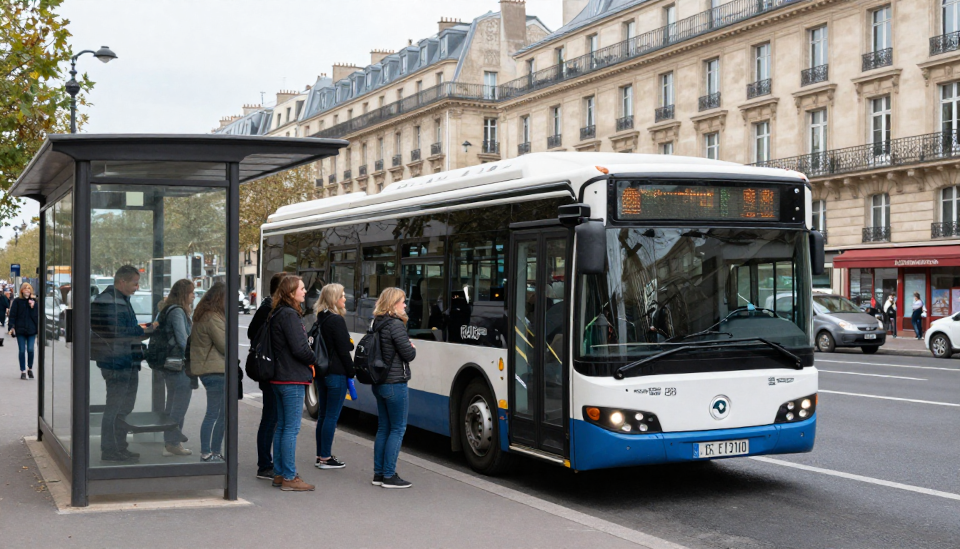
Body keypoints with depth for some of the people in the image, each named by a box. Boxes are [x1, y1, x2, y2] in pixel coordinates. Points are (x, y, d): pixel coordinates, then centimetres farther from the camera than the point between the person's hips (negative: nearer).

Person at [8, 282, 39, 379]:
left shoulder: (34, 301, 8)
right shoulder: (17, 301, 2)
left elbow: (37, 315, 11)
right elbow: (12, 315, -1)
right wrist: (12, 327, -8)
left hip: (31, 329, 1)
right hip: (20, 330, -1)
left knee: (30, 350, -5)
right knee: (22, 350, 0)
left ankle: (30, 369, 16)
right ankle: (23, 371, 9)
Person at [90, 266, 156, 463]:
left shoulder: (122, 300, 17)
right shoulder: (107, 301, -17)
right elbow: (115, 333, -23)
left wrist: (145, 327, 8)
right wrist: (144, 331, -16)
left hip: (129, 363, 11)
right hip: (116, 363, -11)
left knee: (125, 407, 17)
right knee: (114, 408, -3)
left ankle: (120, 448, 27)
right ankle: (109, 451, 5)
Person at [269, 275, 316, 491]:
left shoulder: (278, 314, 14)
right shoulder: (289, 315, -16)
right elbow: (299, 348, -20)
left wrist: (308, 360, 9)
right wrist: (313, 360, -2)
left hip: (280, 378, 10)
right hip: (293, 379, -10)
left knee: (282, 426, 14)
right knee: (291, 428, -6)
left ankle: (279, 473, 20)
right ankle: (289, 478, -3)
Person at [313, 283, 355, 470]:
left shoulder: (321, 320, 11)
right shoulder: (337, 320, -15)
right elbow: (344, 350, -15)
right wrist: (351, 372, -7)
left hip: (322, 372, 9)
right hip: (336, 374, -9)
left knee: (323, 415, 14)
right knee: (332, 416, -4)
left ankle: (321, 455, 20)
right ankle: (325, 458, -1)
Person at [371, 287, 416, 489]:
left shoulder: (377, 324, 9)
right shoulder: (396, 325, -16)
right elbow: (408, 355, -17)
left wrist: (408, 346, 8)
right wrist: (413, 349, 5)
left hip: (379, 383, 8)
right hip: (395, 383, -8)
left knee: (383, 428, 14)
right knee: (398, 429, -1)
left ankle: (379, 473, 18)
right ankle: (389, 476, 1)